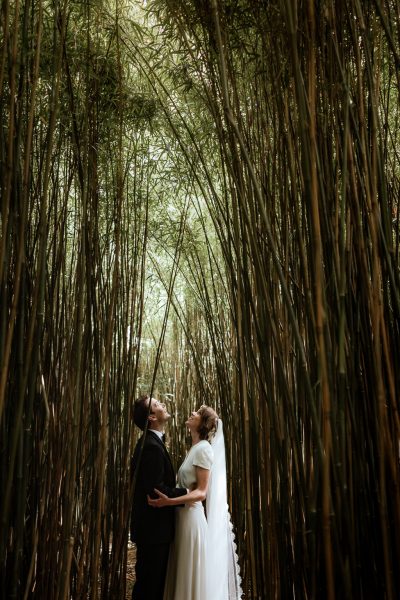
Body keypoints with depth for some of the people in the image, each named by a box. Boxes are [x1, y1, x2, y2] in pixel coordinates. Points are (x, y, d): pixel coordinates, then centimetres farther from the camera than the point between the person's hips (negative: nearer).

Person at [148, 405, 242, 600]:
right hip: (184, 515, 8)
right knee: (185, 574, 15)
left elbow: (201, 492, -19)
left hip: (192, 515, -8)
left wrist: (169, 502, -29)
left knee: (193, 575, 2)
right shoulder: (194, 449, 13)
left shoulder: (204, 448, -14)